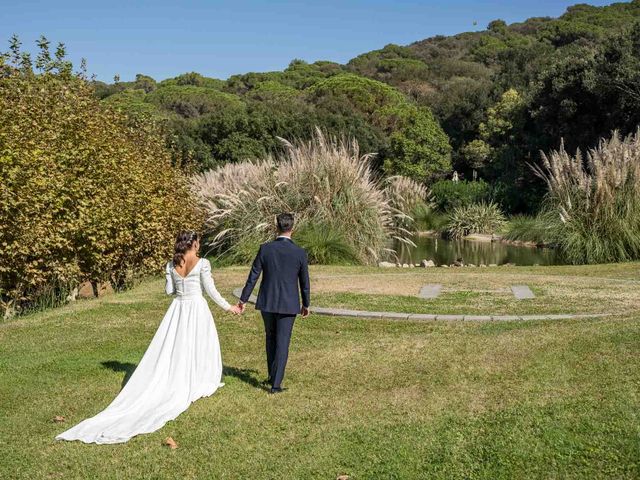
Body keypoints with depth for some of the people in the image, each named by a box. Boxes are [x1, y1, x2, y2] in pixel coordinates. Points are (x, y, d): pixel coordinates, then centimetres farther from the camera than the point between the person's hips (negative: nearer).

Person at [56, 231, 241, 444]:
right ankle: (197, 384, 20)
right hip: (197, 308, -4)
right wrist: (228, 307, 0)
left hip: (177, 310, 4)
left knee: (170, 349, 10)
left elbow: (169, 290, 3)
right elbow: (210, 290, -11)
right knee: (198, 347, 10)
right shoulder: (202, 263, -12)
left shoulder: (171, 265, 1)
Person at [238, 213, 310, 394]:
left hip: (267, 302, 2)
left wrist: (243, 299, 6)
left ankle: (272, 376, 31)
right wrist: (306, 304, 14)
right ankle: (276, 384, 2)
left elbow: (253, 276, -4)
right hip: (288, 304, -2)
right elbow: (304, 282, 0)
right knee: (282, 343, 4)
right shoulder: (300, 253, -8)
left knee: (270, 338, 21)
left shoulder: (265, 249, -7)